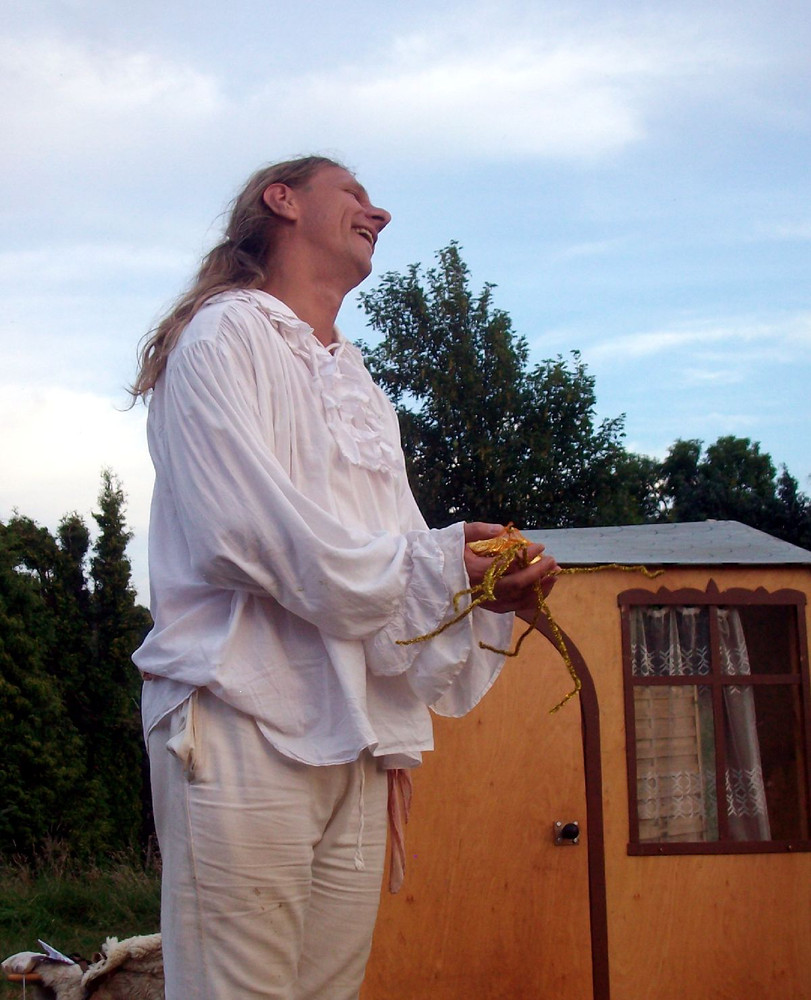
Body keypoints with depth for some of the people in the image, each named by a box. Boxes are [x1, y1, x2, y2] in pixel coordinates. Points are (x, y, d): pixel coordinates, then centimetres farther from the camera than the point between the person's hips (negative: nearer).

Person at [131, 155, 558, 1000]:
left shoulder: (363, 391, 27)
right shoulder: (226, 335, 3)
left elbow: (399, 554, 17)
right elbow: (256, 527, -12)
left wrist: (491, 590, -4)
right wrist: (438, 567, -10)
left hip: (354, 738, 7)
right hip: (244, 717, -7)